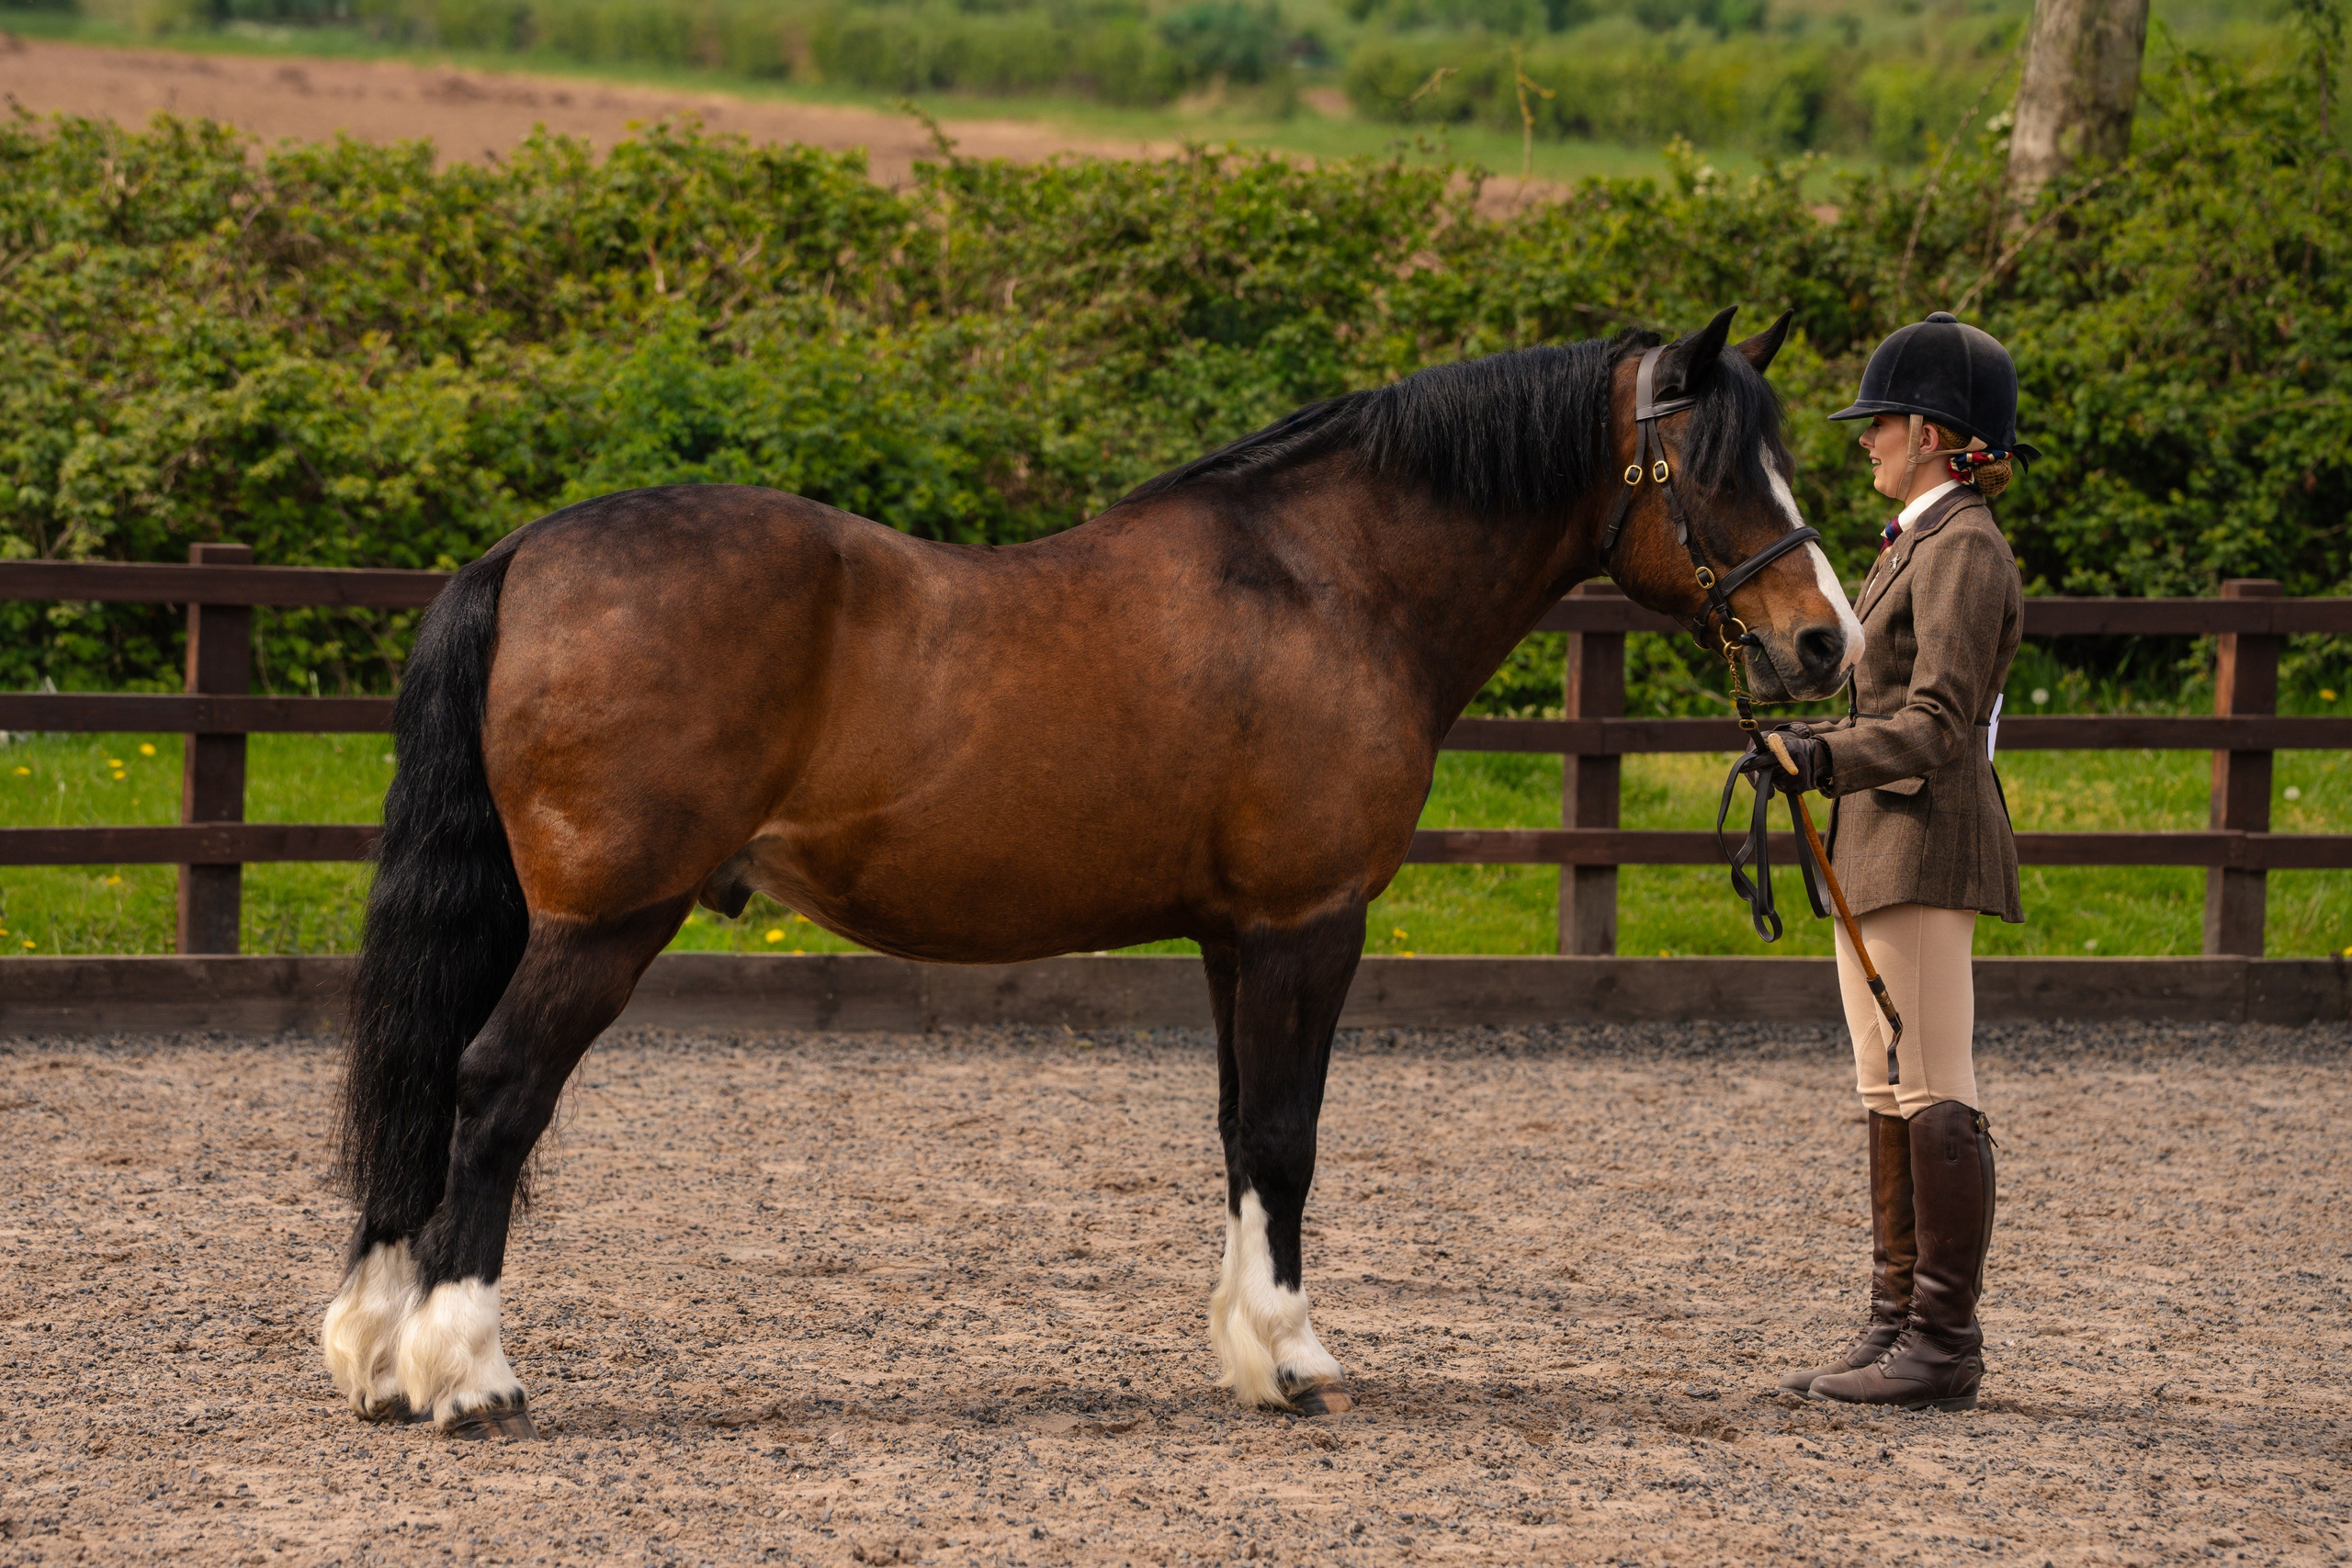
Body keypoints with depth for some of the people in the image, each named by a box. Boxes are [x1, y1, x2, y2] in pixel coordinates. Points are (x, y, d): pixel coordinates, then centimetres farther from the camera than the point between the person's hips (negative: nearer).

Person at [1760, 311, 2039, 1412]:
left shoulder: (1964, 553, -13)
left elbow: (1936, 727, -22)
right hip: (1874, 851, 11)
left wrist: (1828, 758, -33)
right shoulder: (1917, 545, 17)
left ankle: (1946, 1344, -7)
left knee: (1934, 1097, -8)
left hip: (1926, 850, -11)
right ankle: (1896, 1328, 15)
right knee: (1886, 1100, 11)